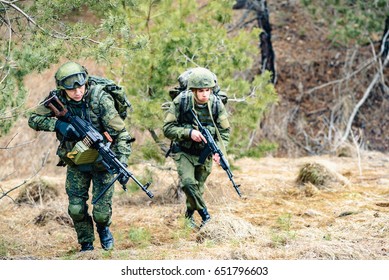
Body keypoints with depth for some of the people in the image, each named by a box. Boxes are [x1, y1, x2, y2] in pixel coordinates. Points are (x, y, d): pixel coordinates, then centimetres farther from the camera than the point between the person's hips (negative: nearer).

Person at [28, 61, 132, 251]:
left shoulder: (100, 99, -24)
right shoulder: (57, 99, -14)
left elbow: (121, 133, -24)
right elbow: (33, 119, -7)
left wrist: (122, 164, -35)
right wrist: (57, 124, -26)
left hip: (101, 162, -3)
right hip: (75, 164, 3)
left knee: (101, 212, -5)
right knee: (76, 209, -1)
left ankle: (103, 228, 30)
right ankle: (86, 245, 22)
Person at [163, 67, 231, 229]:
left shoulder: (216, 104, -13)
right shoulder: (181, 102, -19)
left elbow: (225, 131, -5)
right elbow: (167, 129, -16)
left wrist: (218, 150, -22)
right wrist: (189, 132, -31)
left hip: (205, 153, 2)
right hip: (184, 151, -2)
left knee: (198, 187, 10)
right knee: (187, 182, -22)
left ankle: (190, 215, 35)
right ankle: (205, 215, -7)